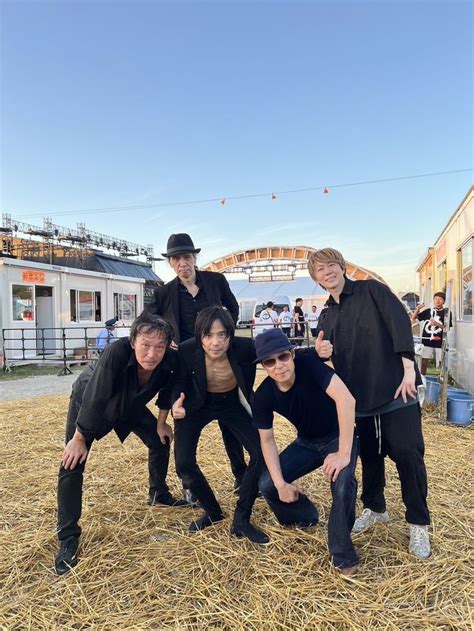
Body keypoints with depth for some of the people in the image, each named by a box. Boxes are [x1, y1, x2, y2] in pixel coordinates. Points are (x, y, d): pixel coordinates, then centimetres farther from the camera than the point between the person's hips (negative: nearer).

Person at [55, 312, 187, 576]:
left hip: (130, 406, 5)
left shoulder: (170, 360, -30)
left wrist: (161, 423, 3)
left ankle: (159, 494, 36)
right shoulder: (116, 353, -44)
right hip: (87, 404, -4)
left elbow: (167, 389, -7)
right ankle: (68, 539, -2)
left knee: (161, 441, 10)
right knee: (72, 463, -13)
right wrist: (79, 438, -25)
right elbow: (94, 399, -35)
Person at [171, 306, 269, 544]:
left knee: (262, 453, -11)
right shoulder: (187, 351, -29)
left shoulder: (245, 348, -32)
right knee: (184, 464, -7)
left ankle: (241, 520, 9)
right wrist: (177, 404, -30)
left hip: (232, 403, 0)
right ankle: (212, 512, 22)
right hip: (198, 404, 0)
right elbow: (180, 383, -10)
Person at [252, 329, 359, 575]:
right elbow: (267, 440, -8)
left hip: (338, 437, -4)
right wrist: (280, 483, -17)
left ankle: (343, 557, -7)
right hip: (307, 442, 4)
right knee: (267, 485, -9)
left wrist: (344, 454, -37)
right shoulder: (263, 396, -18)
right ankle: (305, 520, 23)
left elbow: (345, 398, -39)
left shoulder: (307, 363, -31)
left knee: (342, 483, -32)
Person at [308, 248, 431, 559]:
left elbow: (400, 321, -13)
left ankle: (419, 524, 15)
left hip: (395, 389, -5)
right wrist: (321, 353, -6)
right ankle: (375, 508, 35)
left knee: (408, 454, -3)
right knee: (370, 455, 14)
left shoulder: (371, 290, -2)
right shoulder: (326, 317, 13)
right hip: (360, 397, 5)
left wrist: (408, 368, -22)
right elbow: (331, 359, 19)